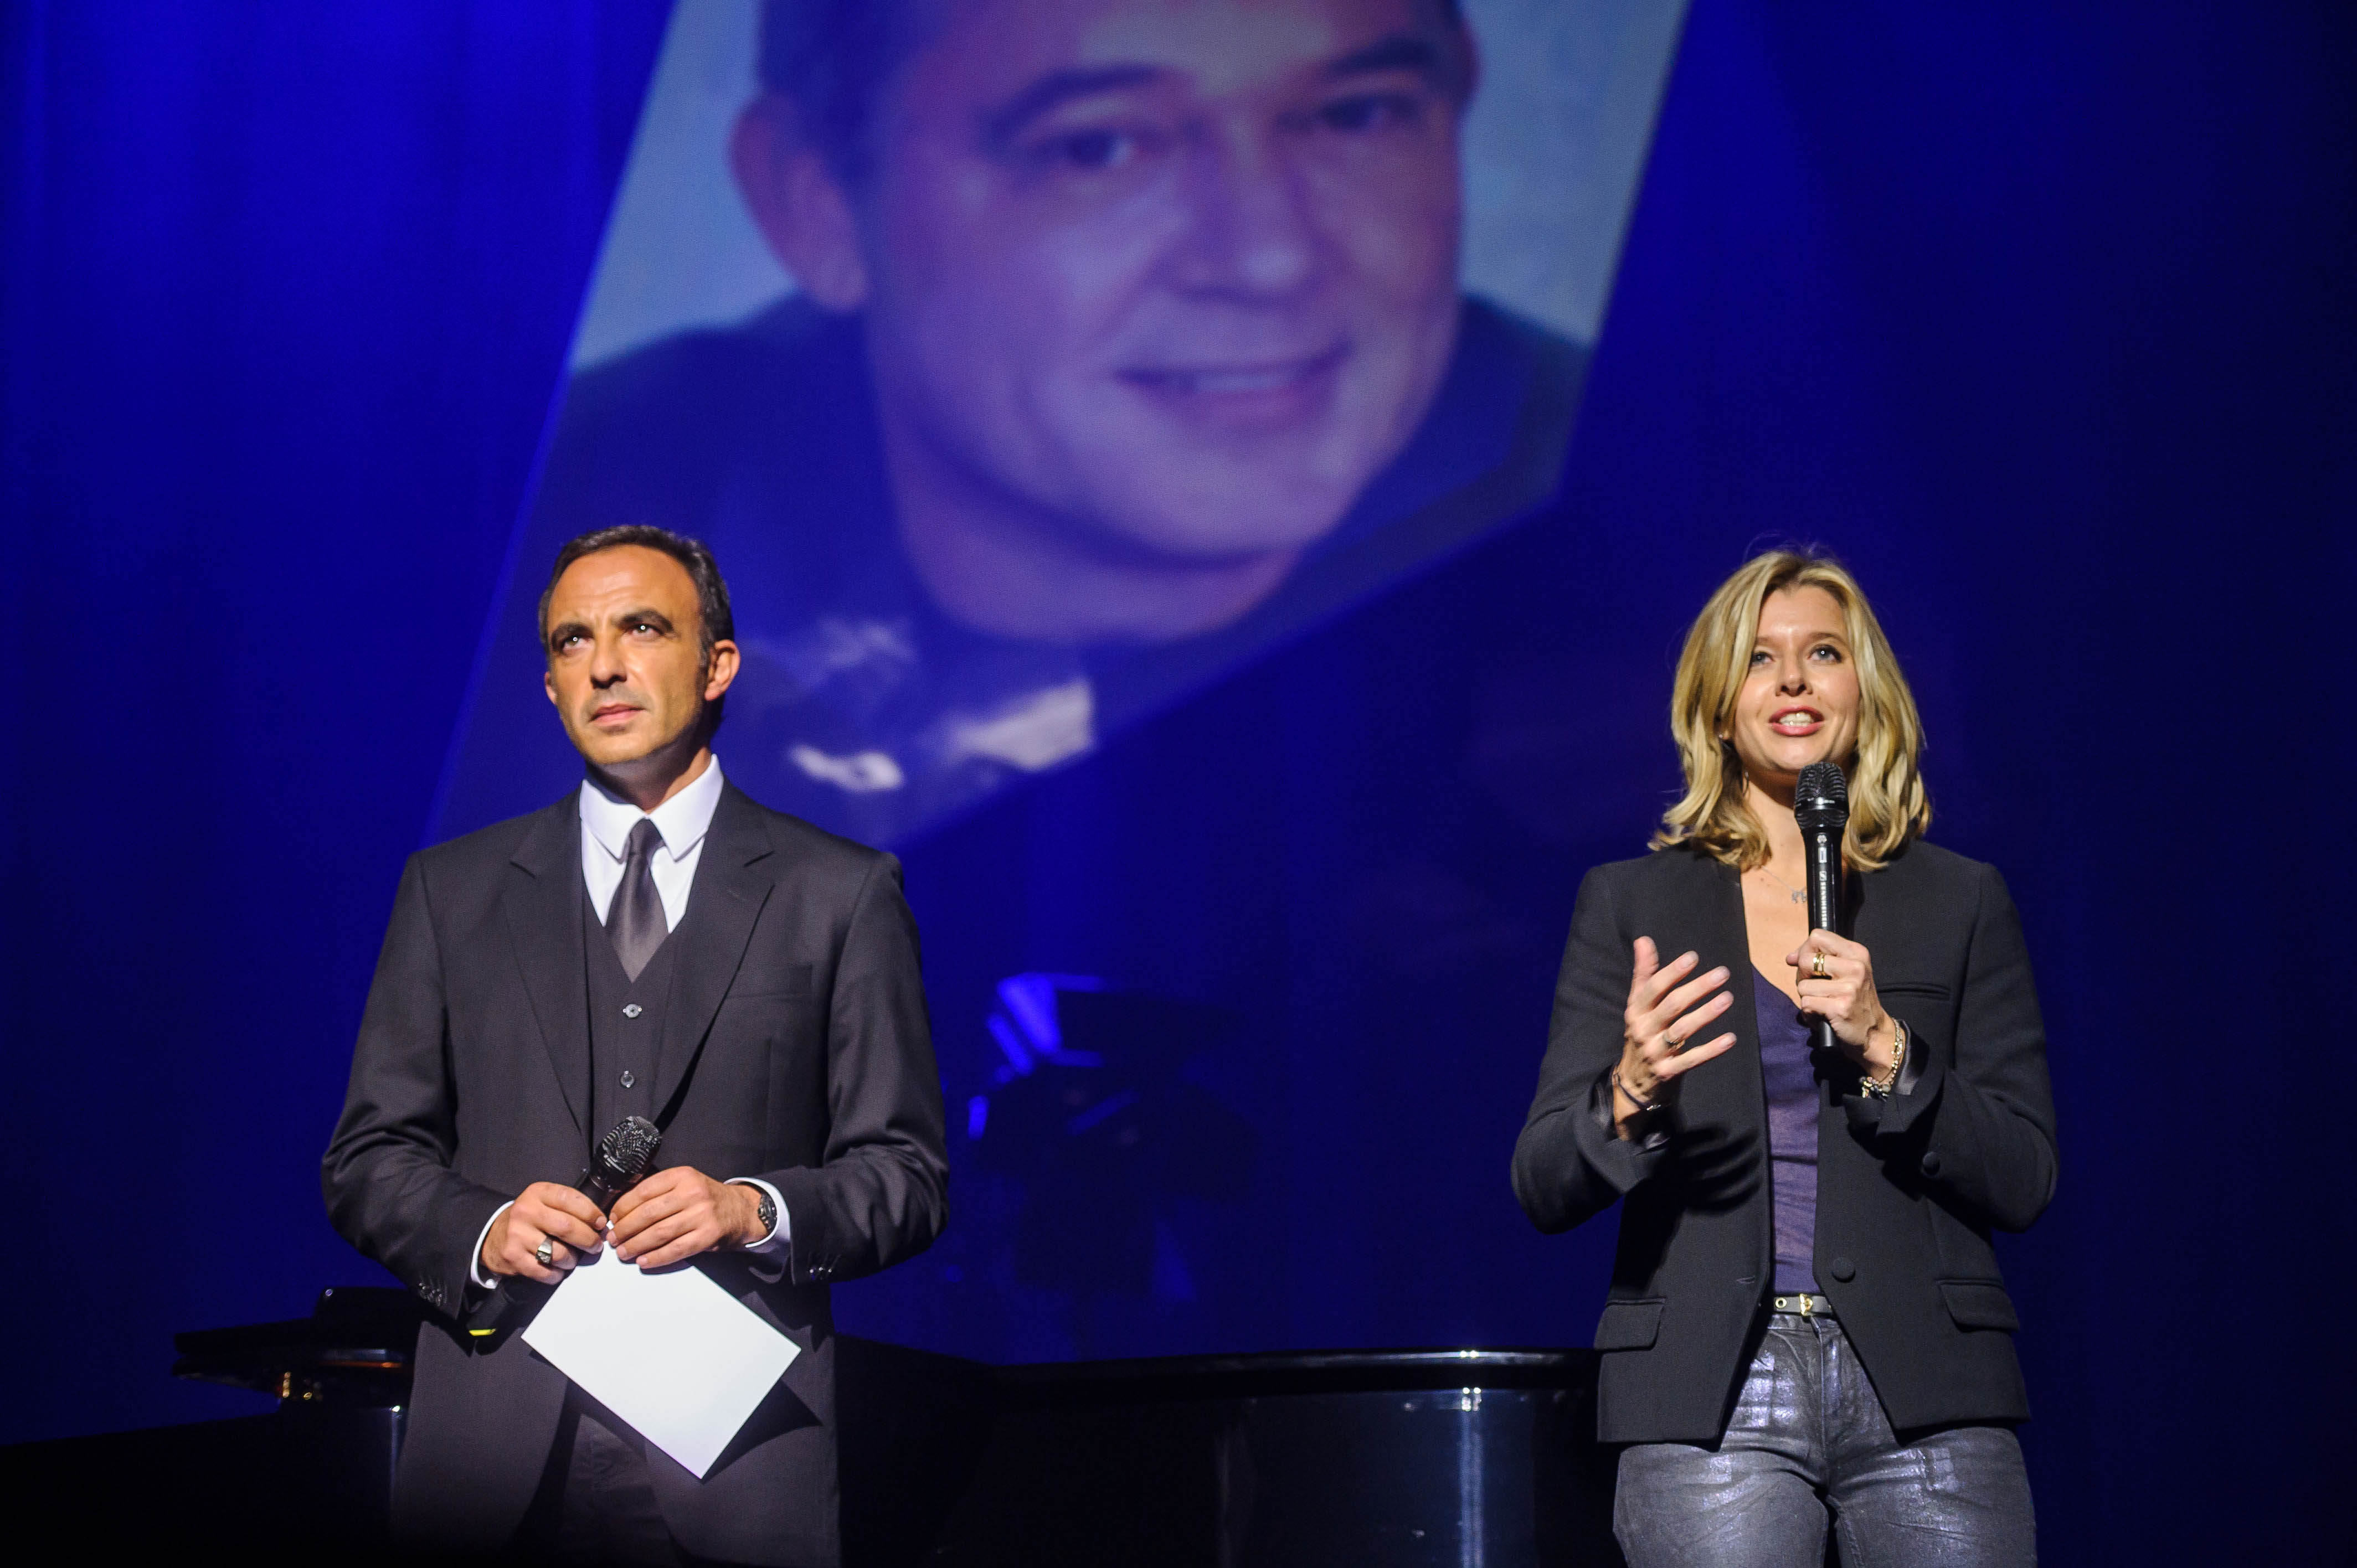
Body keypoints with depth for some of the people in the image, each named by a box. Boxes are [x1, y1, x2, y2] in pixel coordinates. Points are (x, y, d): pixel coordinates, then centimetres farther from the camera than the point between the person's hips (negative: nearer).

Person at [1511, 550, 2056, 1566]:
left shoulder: (1960, 902, 10)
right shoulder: (1631, 903, 9)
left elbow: (2024, 1182, 5)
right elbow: (1543, 1189, 4)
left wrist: (1884, 1048, -10)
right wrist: (1628, 1096, -17)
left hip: (1922, 1389, 1)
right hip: (1711, 1400, -1)